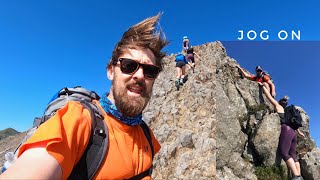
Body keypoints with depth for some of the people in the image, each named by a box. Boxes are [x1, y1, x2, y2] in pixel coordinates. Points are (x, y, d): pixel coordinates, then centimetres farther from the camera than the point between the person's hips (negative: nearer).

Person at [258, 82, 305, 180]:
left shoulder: (278, 106, 12)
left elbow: (269, 95, 10)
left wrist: (262, 85, 18)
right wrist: (298, 131, 52)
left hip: (286, 130, -8)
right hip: (293, 131, 8)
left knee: (284, 153, -14)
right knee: (293, 155, 6)